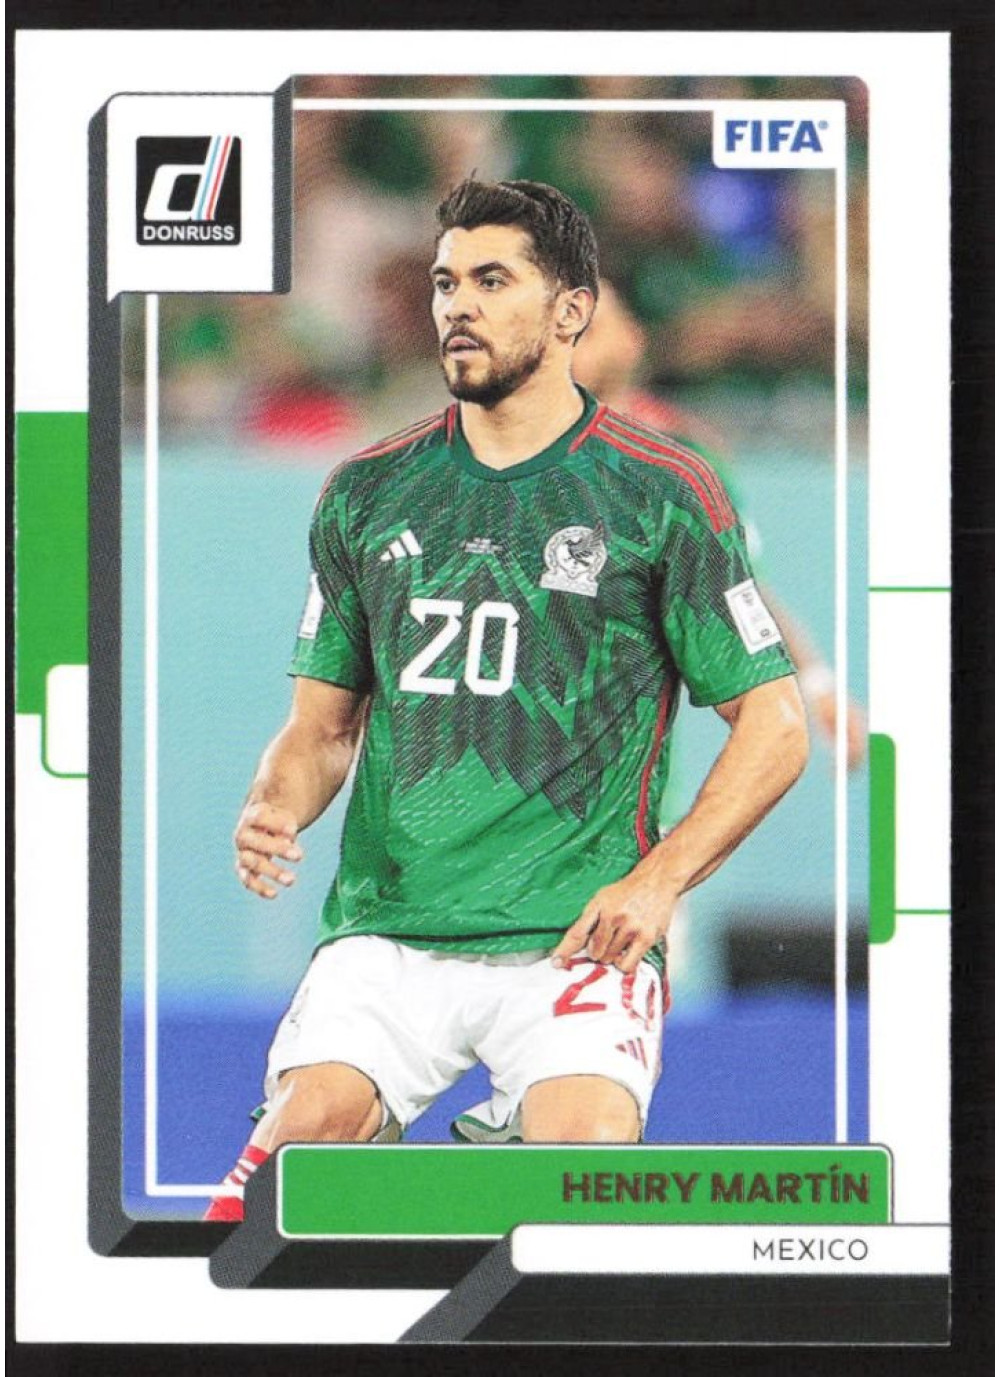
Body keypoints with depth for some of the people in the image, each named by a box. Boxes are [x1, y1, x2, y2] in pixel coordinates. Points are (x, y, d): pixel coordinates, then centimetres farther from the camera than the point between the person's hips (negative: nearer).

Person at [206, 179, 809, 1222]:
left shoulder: (660, 492, 3)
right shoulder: (366, 494, 14)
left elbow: (773, 724, 4)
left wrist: (656, 881, -7)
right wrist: (271, 813, -2)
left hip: (575, 933, -3)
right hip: (386, 928, 3)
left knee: (590, 1148, -28)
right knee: (312, 1121, -20)